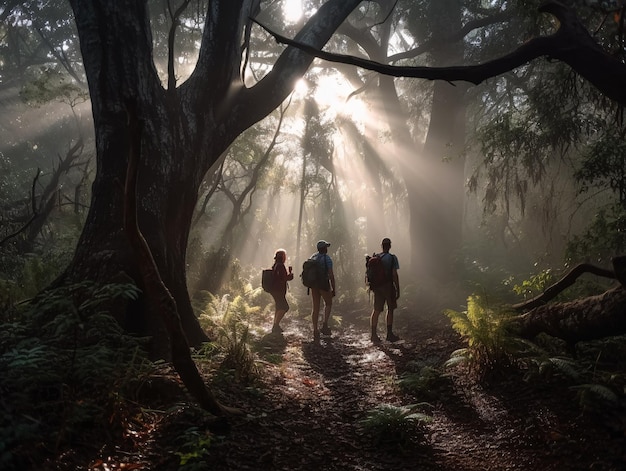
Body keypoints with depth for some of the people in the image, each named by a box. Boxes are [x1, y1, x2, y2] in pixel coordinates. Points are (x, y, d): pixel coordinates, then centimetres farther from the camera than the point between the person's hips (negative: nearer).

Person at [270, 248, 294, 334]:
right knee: (285, 307, -9)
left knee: (279, 308, 17)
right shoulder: (280, 266, -17)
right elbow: (288, 277, -19)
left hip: (274, 290, 10)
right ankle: (276, 325, -11)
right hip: (278, 291, -10)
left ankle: (275, 327, 22)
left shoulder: (275, 265, 13)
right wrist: (291, 272, -1)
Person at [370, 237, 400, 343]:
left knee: (376, 310, 7)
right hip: (388, 286, -4)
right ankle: (389, 334, 14)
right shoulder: (392, 258, -9)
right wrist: (398, 289, -6)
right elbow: (394, 275, -12)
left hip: (377, 287, 4)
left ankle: (374, 334, 4)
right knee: (390, 309, 9)